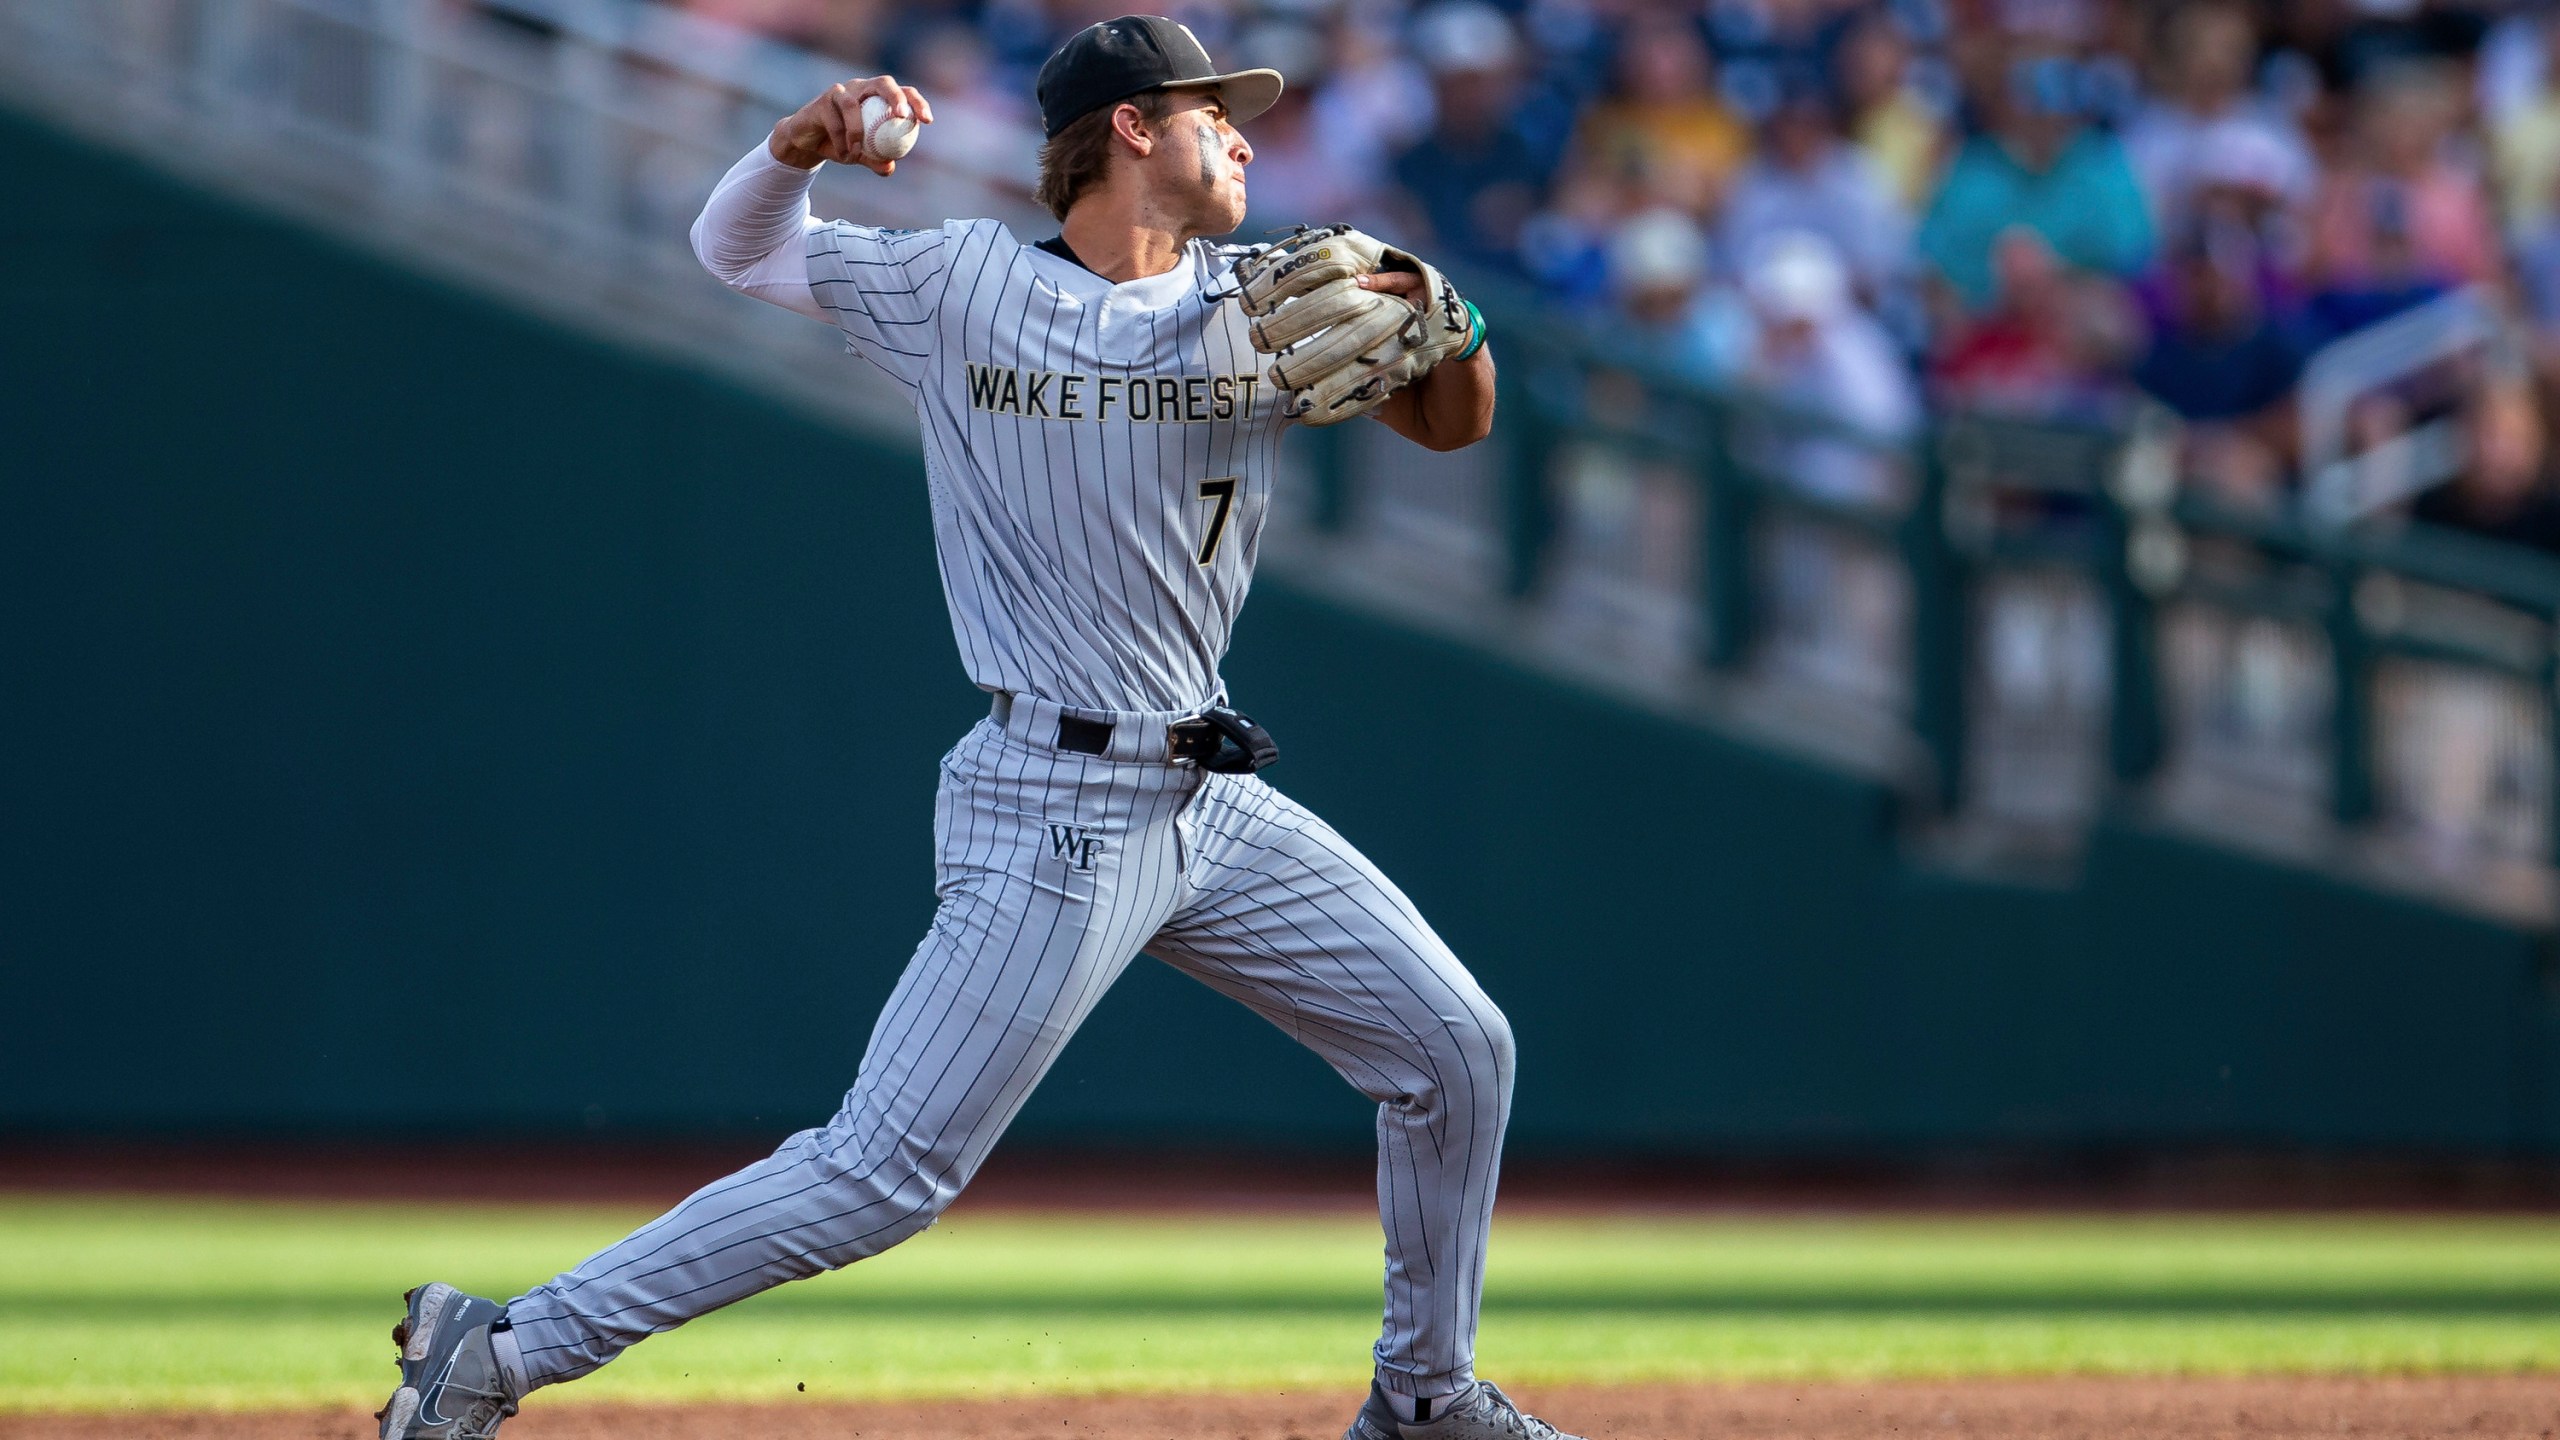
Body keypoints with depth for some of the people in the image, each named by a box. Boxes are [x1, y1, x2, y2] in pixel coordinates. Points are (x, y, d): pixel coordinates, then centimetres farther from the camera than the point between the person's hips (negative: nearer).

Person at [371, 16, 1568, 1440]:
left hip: (1212, 808, 6)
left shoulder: (1267, 305, 6)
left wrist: (1440, 323, -18)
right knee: (884, 1173, -13)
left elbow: (1457, 422, 3)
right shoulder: (960, 287, -3)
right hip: (1054, 814, -6)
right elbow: (736, 246, 7)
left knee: (1458, 1049, 10)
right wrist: (804, 144, -13)